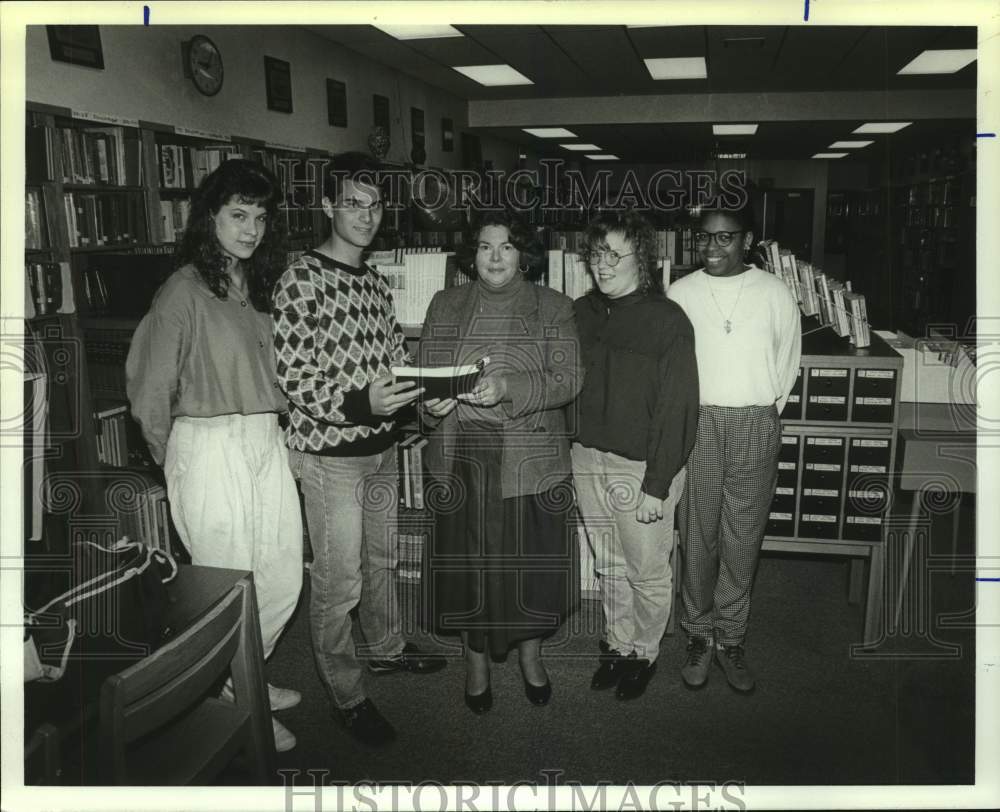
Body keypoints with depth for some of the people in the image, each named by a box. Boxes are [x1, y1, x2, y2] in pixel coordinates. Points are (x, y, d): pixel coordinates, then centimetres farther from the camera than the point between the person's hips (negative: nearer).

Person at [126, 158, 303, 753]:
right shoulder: (186, 289, -9)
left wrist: (268, 425, 8)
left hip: (266, 443, 7)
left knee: (283, 581, 13)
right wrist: (174, 457, 4)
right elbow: (150, 387, -6)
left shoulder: (260, 286, 11)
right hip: (210, 450, -7)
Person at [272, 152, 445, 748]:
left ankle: (386, 648, 44)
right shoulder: (303, 279, -14)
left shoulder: (376, 282, 10)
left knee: (383, 558, 23)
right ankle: (347, 695, 20)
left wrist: (423, 390, -3)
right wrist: (360, 403, -33)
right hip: (330, 454, -8)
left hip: (382, 447, 8)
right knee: (338, 582, 3)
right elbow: (294, 380, -19)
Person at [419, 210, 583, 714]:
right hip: (464, 459, 1)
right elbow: (425, 374, 7)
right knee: (470, 559, 7)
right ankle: (476, 659, 29)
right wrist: (431, 403, -17)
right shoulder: (446, 305, 8)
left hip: (532, 459, -1)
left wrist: (507, 387, -24)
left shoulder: (552, 307, 2)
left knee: (532, 557, 7)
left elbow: (568, 379, -8)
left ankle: (530, 653, 32)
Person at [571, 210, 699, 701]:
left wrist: (657, 485, -17)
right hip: (587, 458, 5)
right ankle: (617, 646, 36)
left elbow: (677, 409, -15)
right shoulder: (582, 312, 4)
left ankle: (645, 652, 31)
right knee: (609, 565, 18)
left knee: (647, 570, 9)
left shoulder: (668, 321, -14)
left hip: (640, 465, -5)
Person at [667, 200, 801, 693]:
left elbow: (788, 357, 12)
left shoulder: (774, 293, 3)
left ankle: (730, 638, 20)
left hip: (755, 426, 0)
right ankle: (699, 634, 21)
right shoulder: (680, 293, 3)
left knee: (743, 539, 6)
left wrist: (768, 405, 7)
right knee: (697, 536, 6)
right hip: (695, 424, 0)